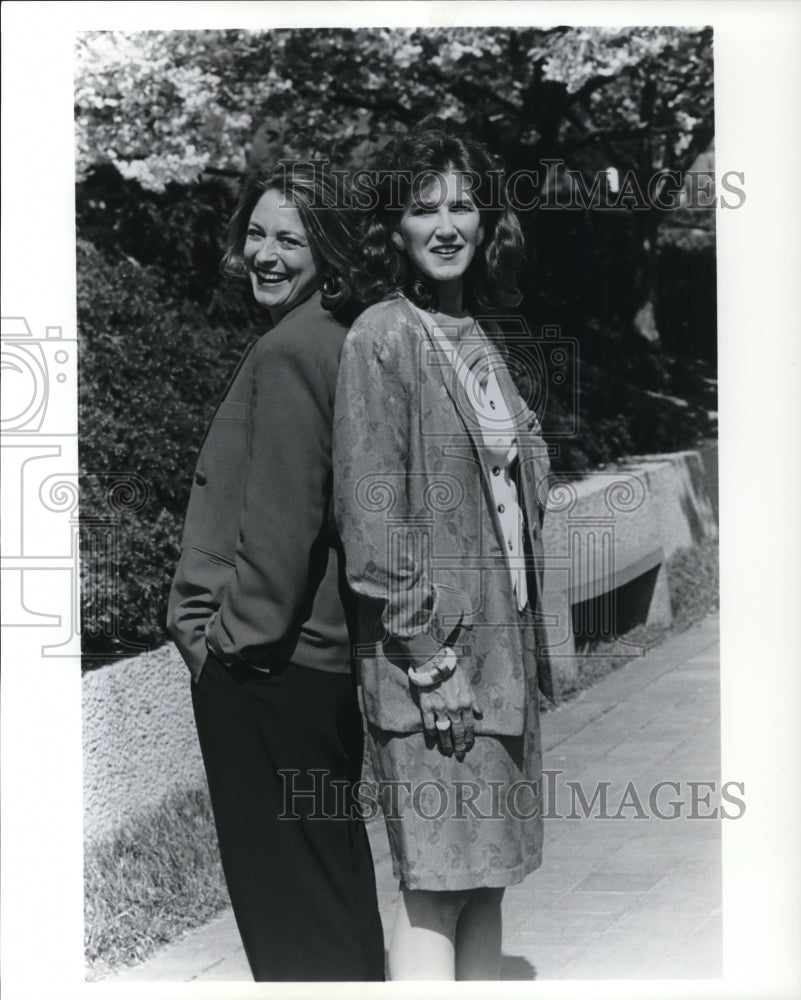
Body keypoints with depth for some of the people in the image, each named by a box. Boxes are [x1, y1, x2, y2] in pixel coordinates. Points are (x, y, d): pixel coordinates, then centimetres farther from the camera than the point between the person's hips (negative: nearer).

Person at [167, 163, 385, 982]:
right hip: (322, 647, 9)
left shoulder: (288, 351, -16)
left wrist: (236, 633, -12)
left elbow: (280, 517, -21)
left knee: (286, 882, 4)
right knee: (330, 860, 21)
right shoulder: (331, 341, 12)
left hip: (265, 663, -9)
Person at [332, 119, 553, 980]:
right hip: (428, 657, -8)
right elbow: (371, 515, -15)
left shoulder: (480, 336, 13)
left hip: (501, 642, 8)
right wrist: (431, 656, -17)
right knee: (438, 886, -2)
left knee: (486, 876, 14)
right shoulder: (381, 337, -10)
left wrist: (527, 643, 13)